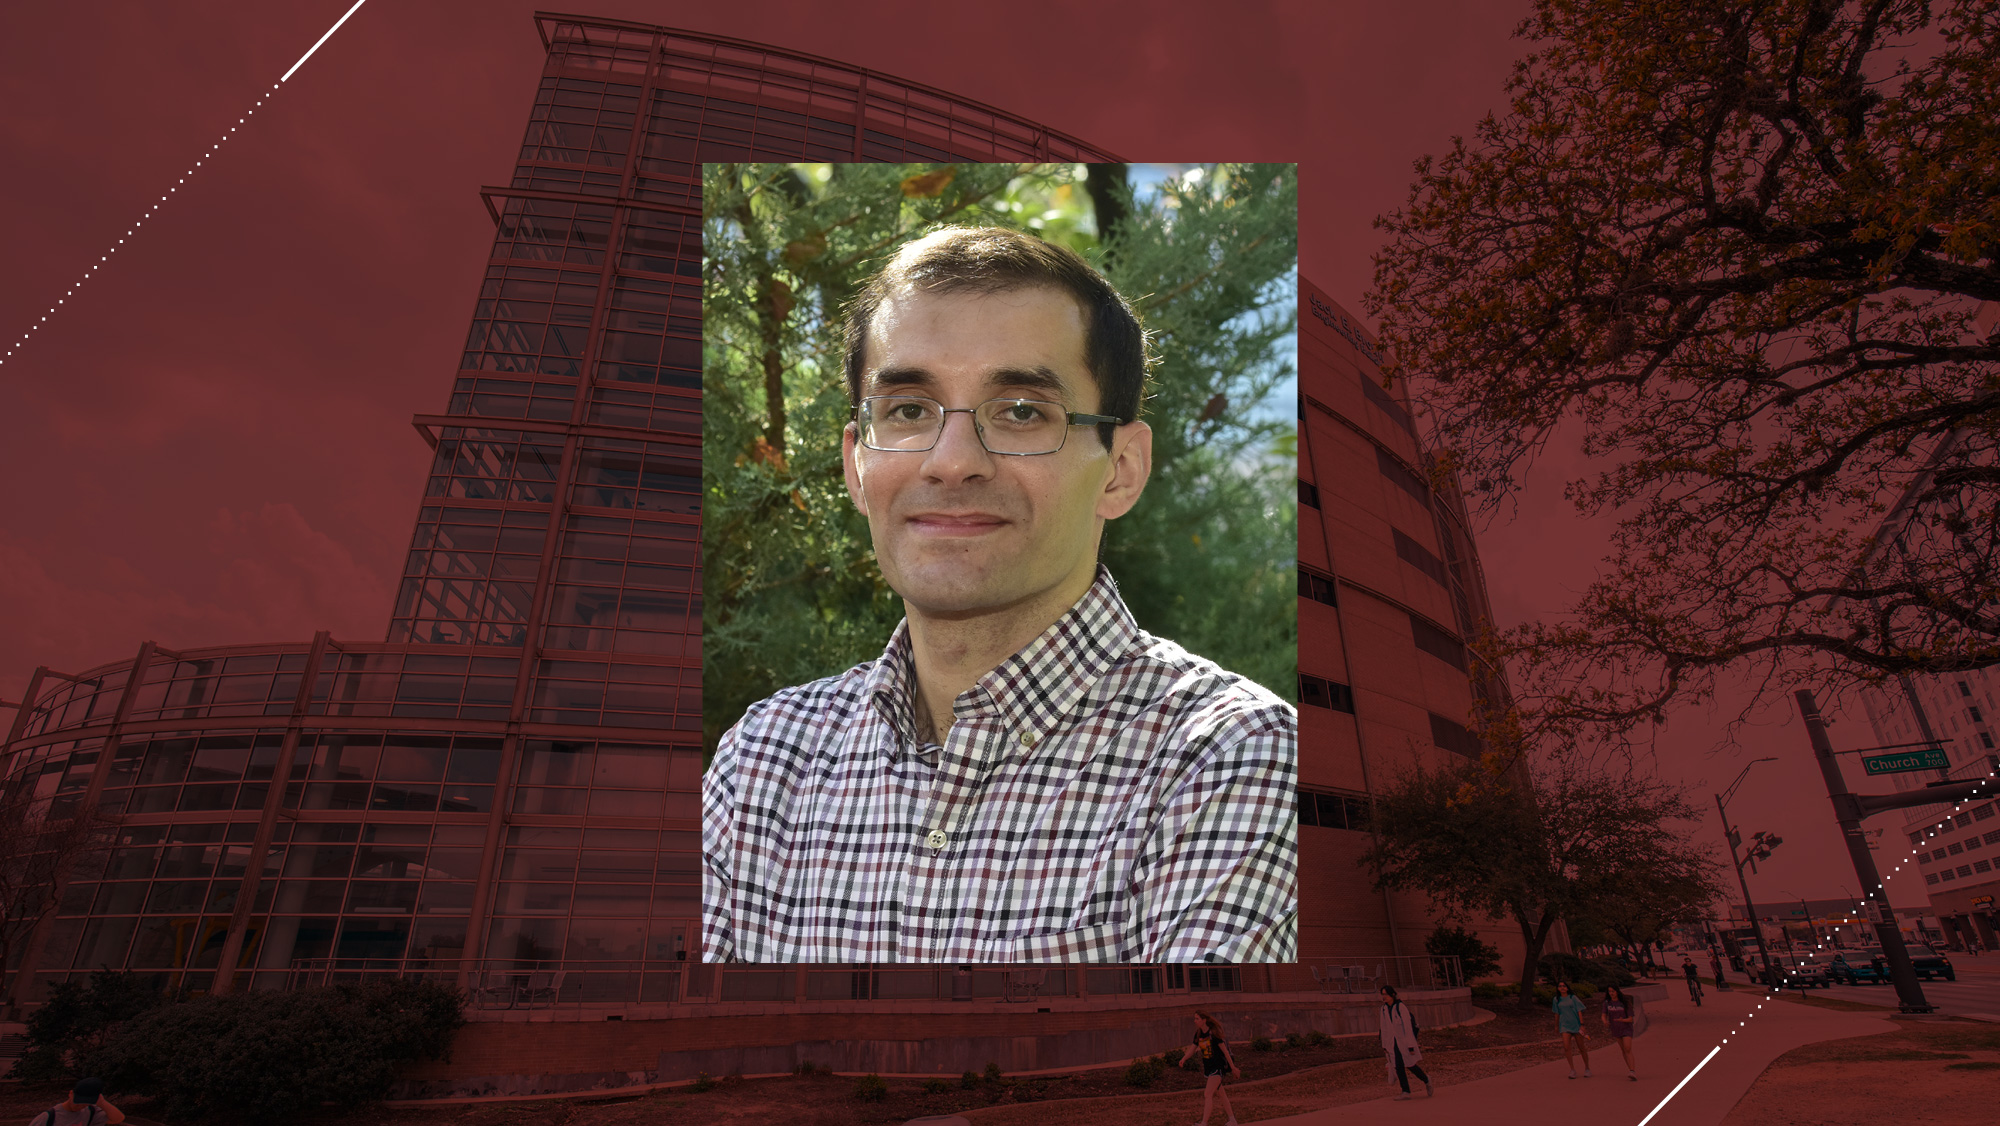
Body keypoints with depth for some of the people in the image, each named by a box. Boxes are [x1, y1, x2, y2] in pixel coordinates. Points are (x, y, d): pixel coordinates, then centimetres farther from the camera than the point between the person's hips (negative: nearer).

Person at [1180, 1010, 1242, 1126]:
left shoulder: (1213, 1033, -17)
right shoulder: (1198, 1034, 3)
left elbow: (1224, 1050, -12)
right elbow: (1194, 1048, 9)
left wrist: (1233, 1067, -8)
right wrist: (1184, 1058, -8)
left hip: (1217, 1067, -7)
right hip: (1208, 1068, 7)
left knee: (1208, 1094, -13)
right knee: (1221, 1094, 17)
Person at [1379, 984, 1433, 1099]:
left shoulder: (1401, 1007, -16)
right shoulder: (1384, 1009, 3)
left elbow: (1407, 1027, -15)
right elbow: (1384, 1028, 8)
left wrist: (1411, 1046, -16)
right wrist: (1384, 1045, 8)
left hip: (1404, 1041, -5)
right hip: (1393, 1042, 5)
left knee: (1410, 1066, 2)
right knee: (1398, 1067, -2)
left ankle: (1426, 1080, 28)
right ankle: (1406, 1092, 4)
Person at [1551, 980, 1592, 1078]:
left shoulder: (1573, 998, -2)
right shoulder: (1557, 1000, 6)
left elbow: (1579, 1011, -3)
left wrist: (1582, 1025, -10)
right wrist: (1556, 1026, 20)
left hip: (1576, 1025, -2)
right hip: (1565, 1026, 2)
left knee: (1581, 1048, 5)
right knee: (1566, 1047, -13)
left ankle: (1587, 1069, 24)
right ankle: (1572, 1070, -6)